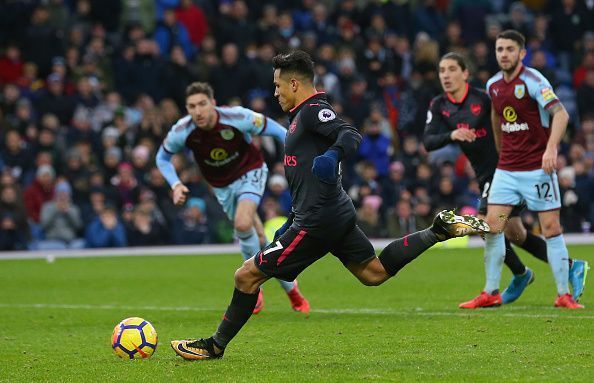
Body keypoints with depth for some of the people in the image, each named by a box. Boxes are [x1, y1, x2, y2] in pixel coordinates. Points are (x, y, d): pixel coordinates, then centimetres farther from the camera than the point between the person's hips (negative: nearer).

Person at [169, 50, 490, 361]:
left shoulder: (313, 111, -9)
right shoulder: (302, 115, 21)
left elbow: (351, 135, -27)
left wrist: (332, 155, -47)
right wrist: (292, 223, 27)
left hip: (317, 220, -11)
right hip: (336, 213, 11)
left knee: (247, 276, -6)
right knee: (374, 272, 13)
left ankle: (216, 346, 2)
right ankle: (439, 231, 7)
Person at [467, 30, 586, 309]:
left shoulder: (533, 80, -12)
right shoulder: (493, 85, 7)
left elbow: (560, 113, -22)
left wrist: (551, 148, -34)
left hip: (538, 168, -5)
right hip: (507, 169, 5)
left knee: (551, 228, -5)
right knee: (492, 225, -3)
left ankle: (564, 294, 2)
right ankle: (491, 292, 7)